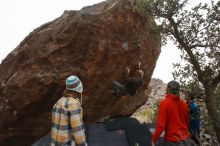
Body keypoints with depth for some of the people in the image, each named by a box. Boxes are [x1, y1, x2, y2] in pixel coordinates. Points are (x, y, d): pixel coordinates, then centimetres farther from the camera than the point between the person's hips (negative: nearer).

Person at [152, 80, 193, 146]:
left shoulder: (164, 103, -15)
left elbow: (161, 124, -17)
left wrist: (154, 140, -7)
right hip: (185, 140, 5)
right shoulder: (184, 104, 0)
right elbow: (187, 122, 12)